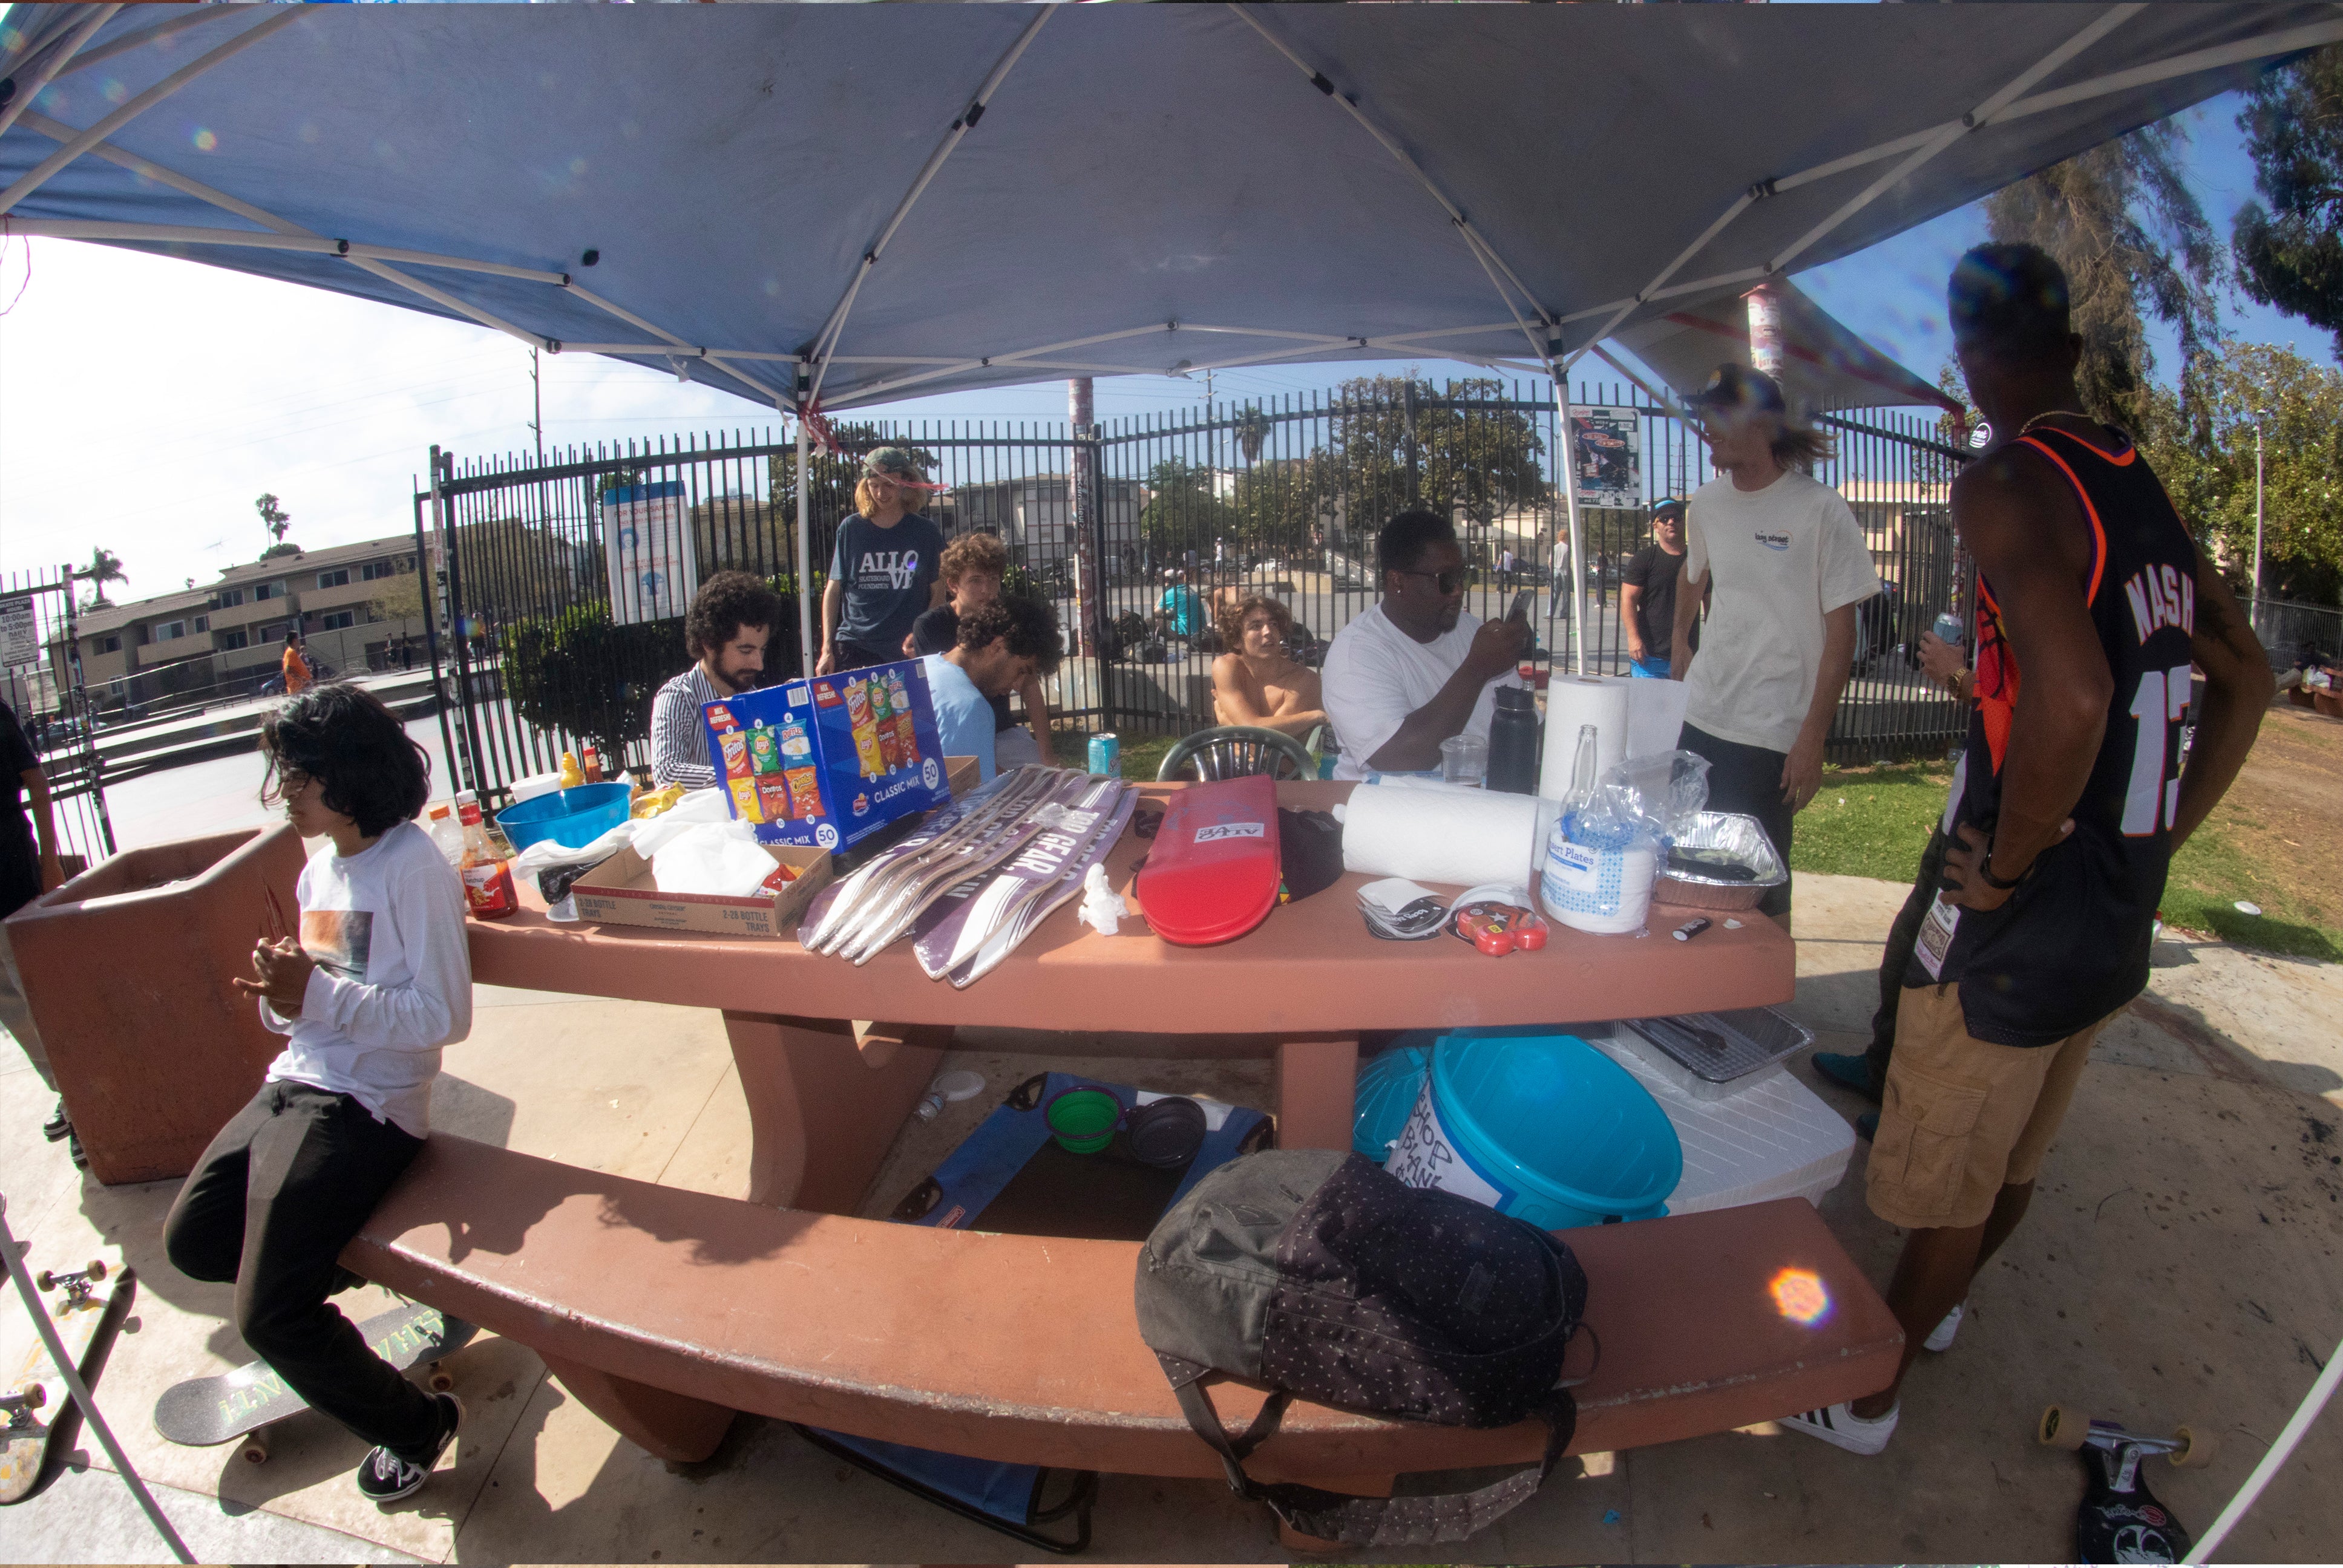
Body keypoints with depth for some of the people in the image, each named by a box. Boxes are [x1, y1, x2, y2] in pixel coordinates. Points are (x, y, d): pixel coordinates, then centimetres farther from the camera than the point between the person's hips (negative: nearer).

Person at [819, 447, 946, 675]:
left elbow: (938, 593, 7)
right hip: (854, 648, 1)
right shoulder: (851, 529, 6)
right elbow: (833, 590, 9)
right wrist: (827, 649, 2)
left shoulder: (926, 532, 5)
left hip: (907, 651, 0)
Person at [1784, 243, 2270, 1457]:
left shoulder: (2006, 485, -18)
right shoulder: (2147, 492, 9)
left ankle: (1866, 1398, 31)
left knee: (1943, 1184, 10)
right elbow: (2245, 681, 17)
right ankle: (1937, 1307, 50)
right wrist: (2160, 839, 17)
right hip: (2121, 922, 8)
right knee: (2015, 1162, 26)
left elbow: (2073, 694, -33)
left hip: (2019, 929, -8)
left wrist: (2008, 869, -20)